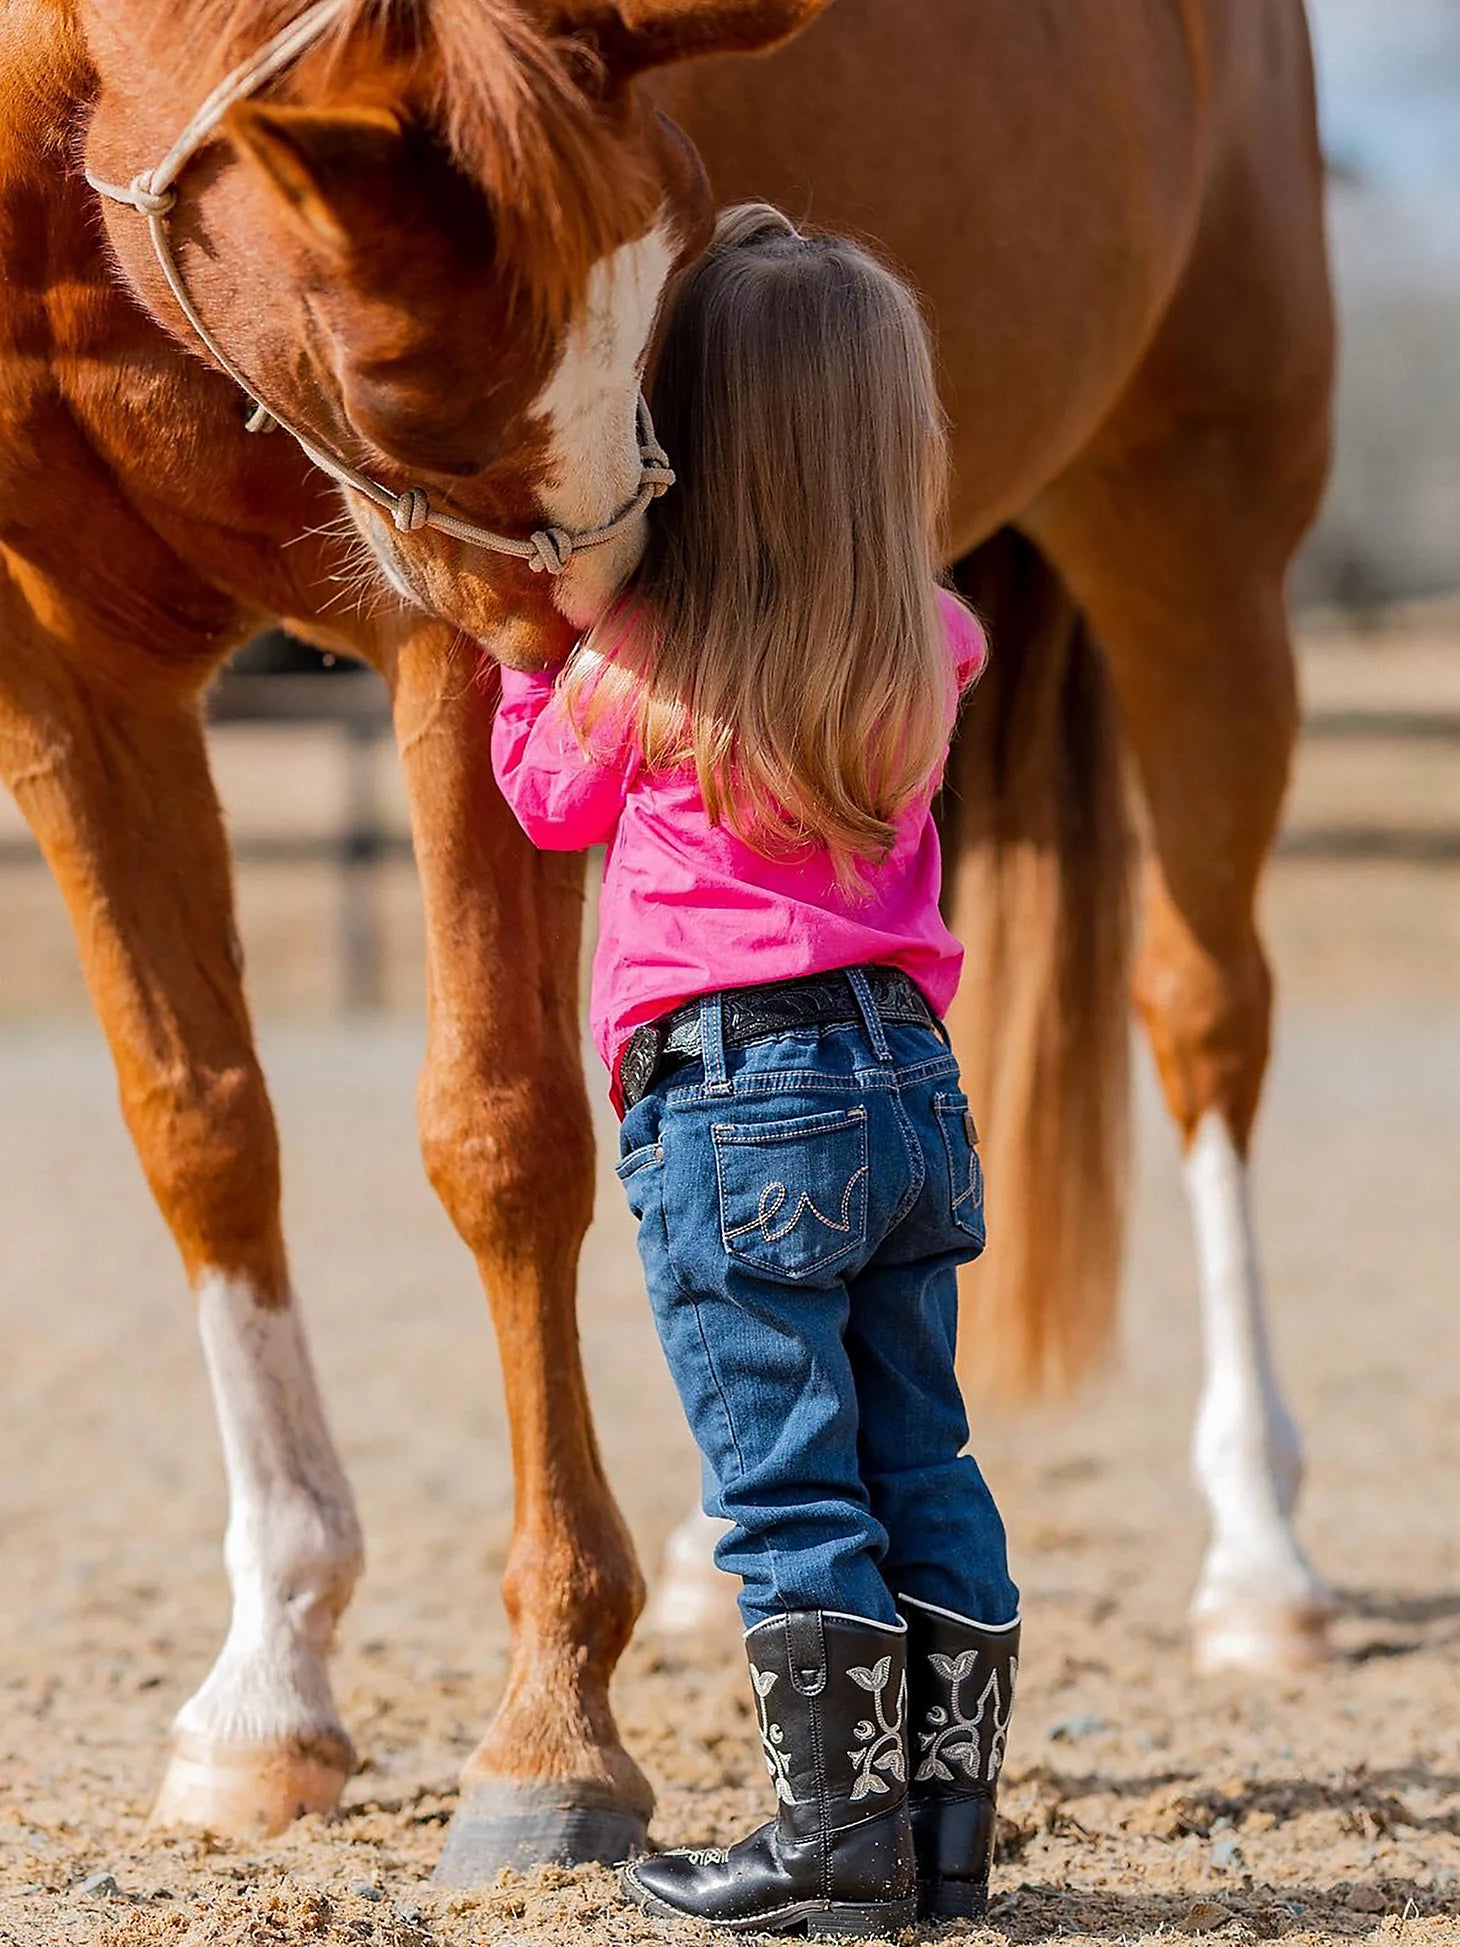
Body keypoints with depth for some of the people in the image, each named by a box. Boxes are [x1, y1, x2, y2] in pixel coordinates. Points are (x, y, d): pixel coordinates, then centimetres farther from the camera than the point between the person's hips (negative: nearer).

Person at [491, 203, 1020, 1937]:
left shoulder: (643, 652, -8)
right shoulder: (926, 651, 5)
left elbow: (547, 797, 9)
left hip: (730, 1097, -5)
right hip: (909, 1073, 6)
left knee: (788, 1486, -2)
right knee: (920, 1466, 10)